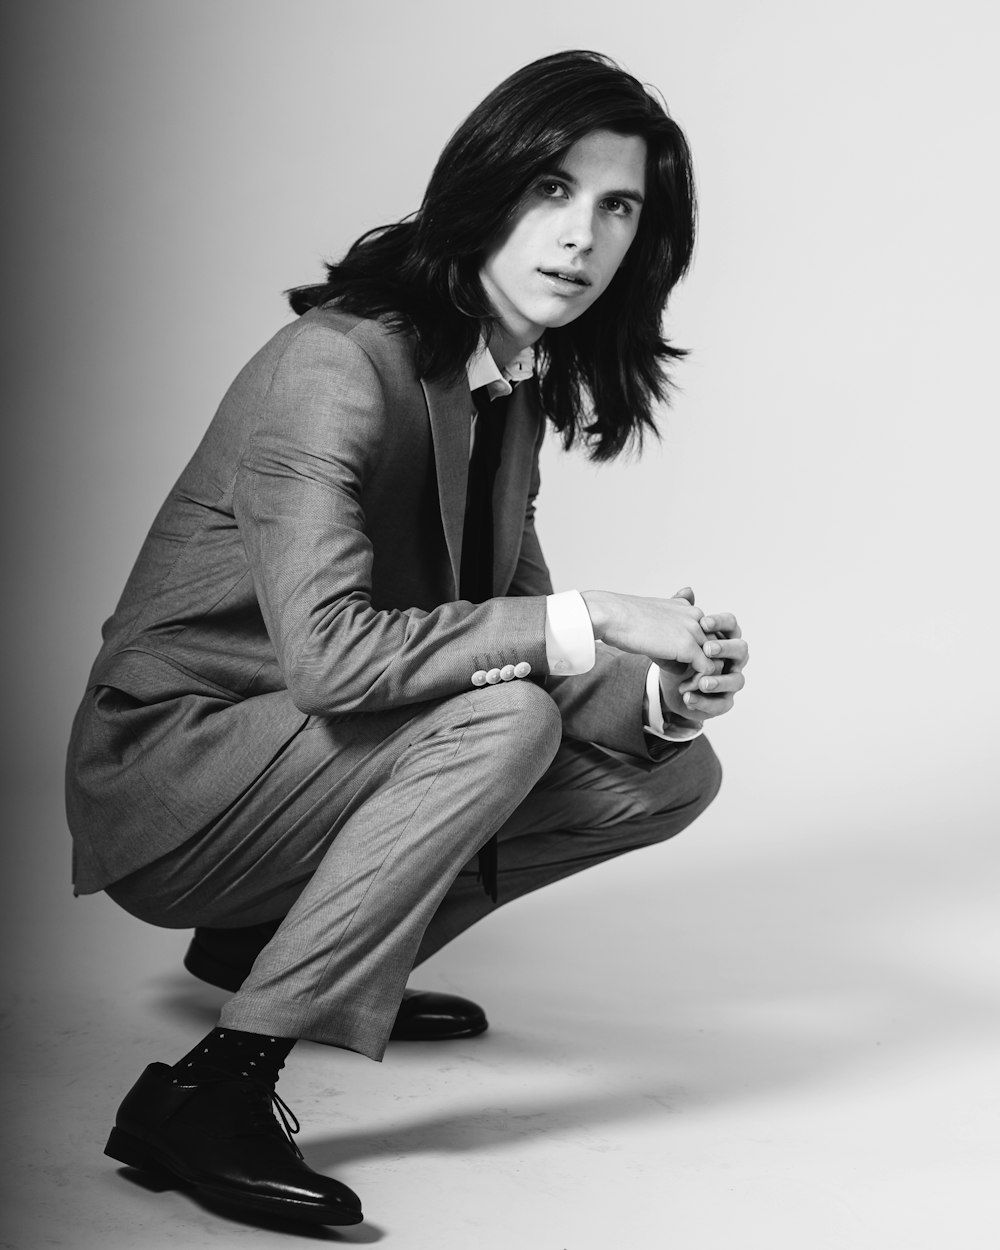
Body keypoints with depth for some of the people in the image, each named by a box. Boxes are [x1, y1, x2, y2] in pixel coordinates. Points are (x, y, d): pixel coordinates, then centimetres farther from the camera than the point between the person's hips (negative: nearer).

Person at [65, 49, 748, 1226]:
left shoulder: (519, 382, 5)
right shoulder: (337, 364, -22)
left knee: (671, 771, 2)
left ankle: (268, 944, 10)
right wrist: (588, 624, -28)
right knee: (502, 718, -31)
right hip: (167, 773, -8)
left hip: (319, 768, 9)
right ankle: (212, 1088, -25)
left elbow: (512, 636, 6)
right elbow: (326, 652, -33)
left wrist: (660, 695, -14)